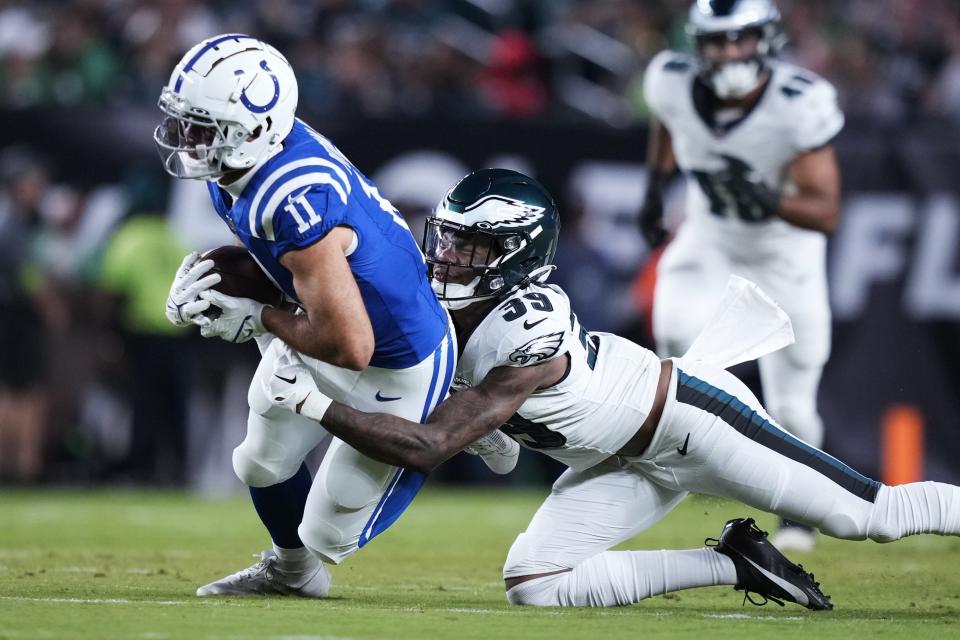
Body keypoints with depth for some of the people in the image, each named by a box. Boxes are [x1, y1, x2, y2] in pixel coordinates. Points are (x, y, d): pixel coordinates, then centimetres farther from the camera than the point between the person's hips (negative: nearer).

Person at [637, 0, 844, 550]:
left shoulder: (801, 105, -31)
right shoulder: (674, 83, -21)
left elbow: (827, 214, -30)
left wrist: (769, 200, -47)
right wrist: (657, 186, 2)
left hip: (785, 252, -2)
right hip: (711, 241, 2)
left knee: (792, 409, 2)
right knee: (678, 334, -28)